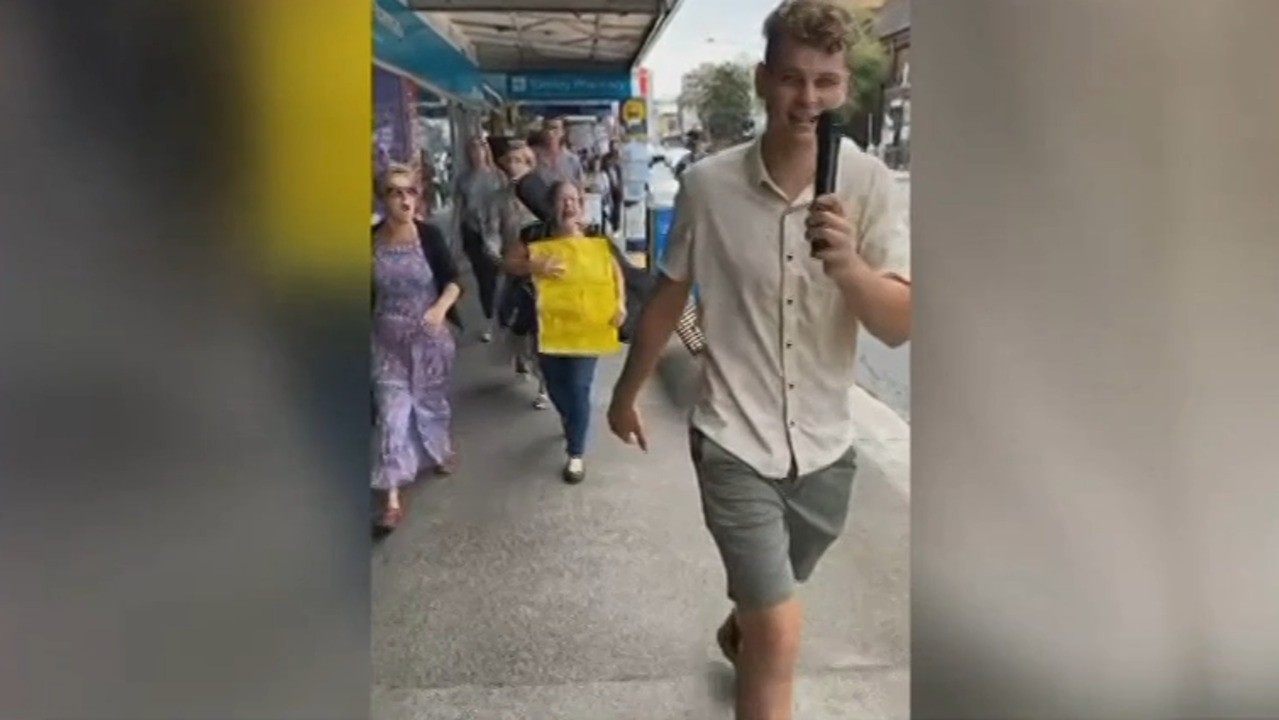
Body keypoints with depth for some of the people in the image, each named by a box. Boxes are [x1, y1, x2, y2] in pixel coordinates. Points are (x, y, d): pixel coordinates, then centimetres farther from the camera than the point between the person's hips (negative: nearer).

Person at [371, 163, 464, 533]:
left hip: (430, 336, 0)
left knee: (432, 400, 18)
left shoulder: (429, 235, -10)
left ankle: (442, 450, 50)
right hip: (387, 340, 0)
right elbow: (367, 293, 3)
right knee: (392, 413, -4)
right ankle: (392, 499, 0)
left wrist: (441, 308, -27)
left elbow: (453, 281, -8)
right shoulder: (370, 240, -8)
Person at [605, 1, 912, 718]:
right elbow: (669, 297, 2)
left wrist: (850, 267, -35)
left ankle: (736, 632, 61)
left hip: (826, 445, 3)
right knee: (781, 636, -8)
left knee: (766, 596, 28)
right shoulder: (708, 184, -12)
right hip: (734, 441, -3)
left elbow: (901, 327, -15)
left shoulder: (870, 184, -10)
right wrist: (627, 392, 13)